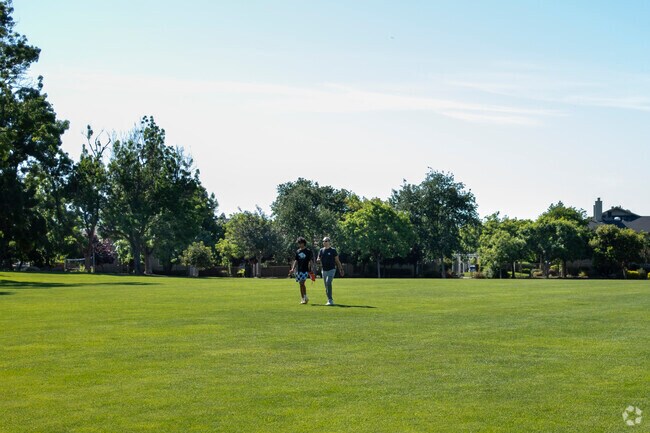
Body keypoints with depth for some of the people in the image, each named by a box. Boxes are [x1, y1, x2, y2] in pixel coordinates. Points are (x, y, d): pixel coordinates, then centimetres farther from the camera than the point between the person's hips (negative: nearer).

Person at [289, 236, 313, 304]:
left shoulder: (308, 251, 0)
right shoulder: (297, 251, 13)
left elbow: (310, 261, -2)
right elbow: (296, 260, 14)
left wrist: (310, 269, -11)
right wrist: (293, 269, 4)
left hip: (305, 270, -5)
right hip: (299, 270, 5)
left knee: (302, 283, -17)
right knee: (300, 284, 6)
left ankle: (305, 297, -7)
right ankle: (302, 299, 12)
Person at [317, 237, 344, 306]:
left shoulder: (333, 250, -2)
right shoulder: (321, 250, 9)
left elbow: (337, 260, 2)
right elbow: (318, 259, 13)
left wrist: (340, 269, -1)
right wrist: (318, 260, -11)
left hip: (331, 269, -5)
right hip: (324, 270, 5)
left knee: (328, 282, -23)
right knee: (326, 286, 9)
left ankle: (330, 300, -24)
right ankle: (330, 300, 19)